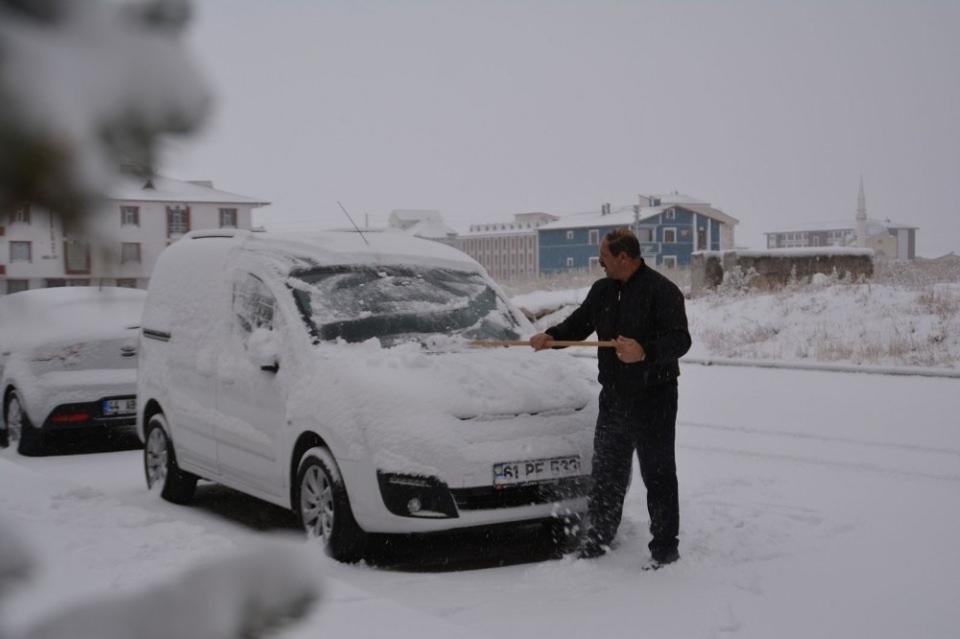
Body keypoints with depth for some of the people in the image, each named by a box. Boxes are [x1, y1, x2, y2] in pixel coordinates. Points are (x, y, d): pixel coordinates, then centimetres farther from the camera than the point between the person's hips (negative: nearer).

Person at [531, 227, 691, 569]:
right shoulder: (602, 290, 11)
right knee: (606, 470, 15)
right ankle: (597, 538, 28)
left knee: (658, 473, 0)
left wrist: (644, 352, -37)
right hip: (613, 396, 7)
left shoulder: (662, 290, -13)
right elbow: (578, 324, 19)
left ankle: (665, 547, 9)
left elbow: (680, 340, -21)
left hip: (653, 397, -7)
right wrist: (552, 336, -1)